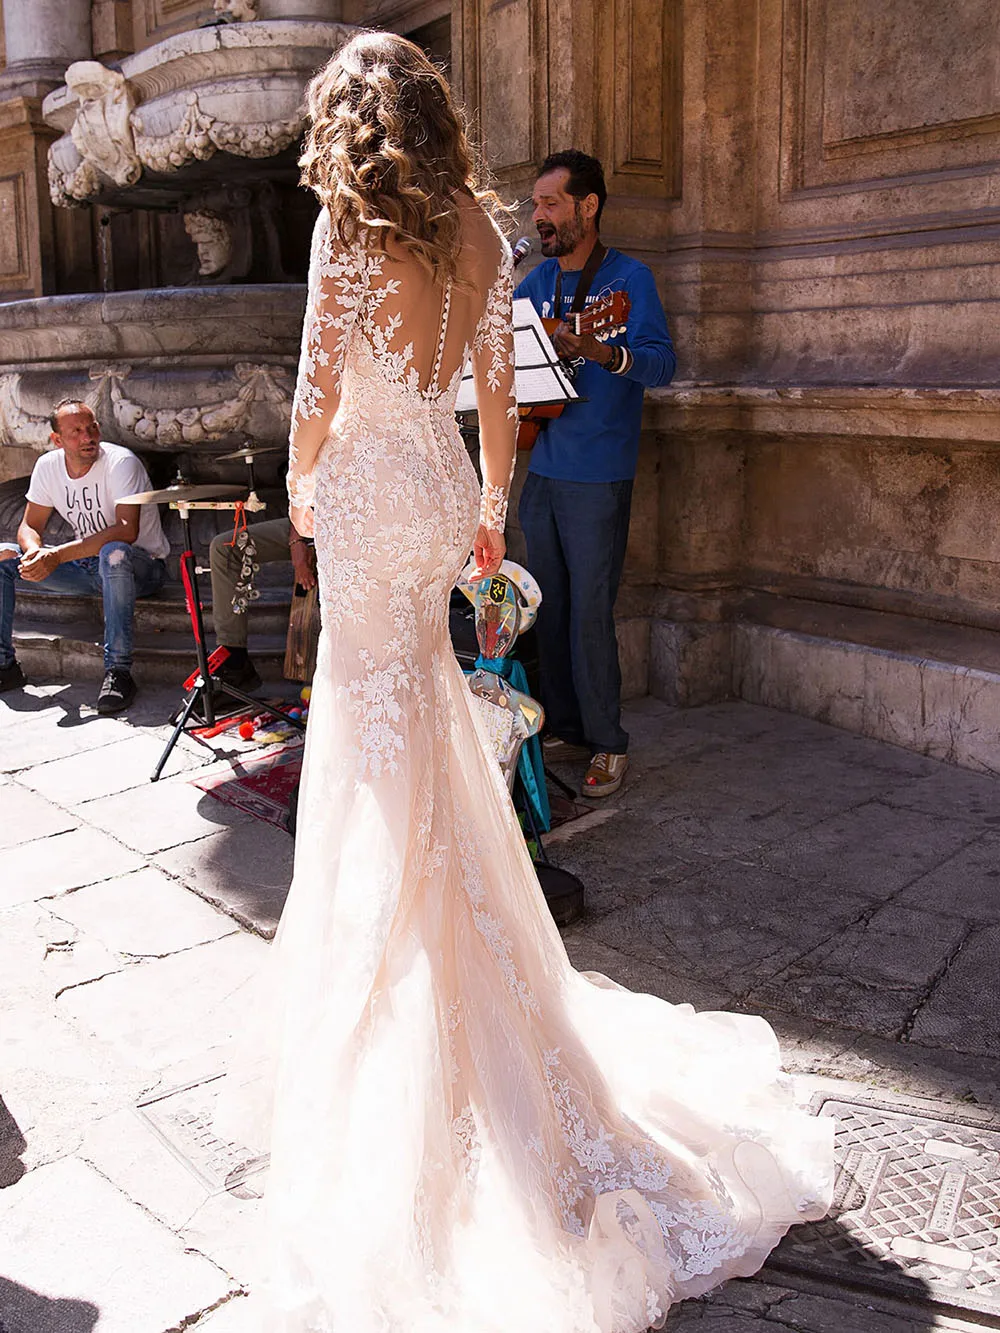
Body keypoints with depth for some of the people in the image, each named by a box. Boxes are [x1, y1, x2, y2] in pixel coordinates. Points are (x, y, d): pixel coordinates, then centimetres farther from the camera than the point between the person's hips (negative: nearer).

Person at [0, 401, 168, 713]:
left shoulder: (121, 462, -21)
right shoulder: (48, 465, -3)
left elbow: (127, 531, -33)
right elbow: (30, 526, 4)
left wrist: (59, 554, -37)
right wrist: (35, 551, -22)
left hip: (141, 566, -6)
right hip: (86, 567, 6)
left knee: (114, 554, -41)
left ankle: (118, 670, -33)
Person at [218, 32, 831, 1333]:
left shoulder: (352, 223, -10)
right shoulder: (479, 225, 7)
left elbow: (319, 387, -10)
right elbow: (498, 391, 10)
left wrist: (301, 485, 8)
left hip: (370, 492, -6)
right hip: (442, 483, 6)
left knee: (383, 775, 1)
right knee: (429, 756, 18)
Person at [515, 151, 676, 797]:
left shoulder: (629, 278, -6)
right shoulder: (538, 281, 13)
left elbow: (663, 362, -18)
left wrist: (602, 353, -35)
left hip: (598, 477, -6)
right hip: (541, 469, 6)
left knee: (590, 613, -5)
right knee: (549, 609, 11)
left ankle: (608, 743, 7)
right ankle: (563, 724, 24)